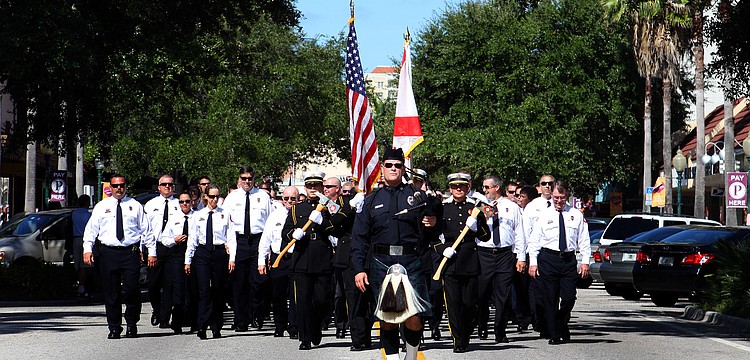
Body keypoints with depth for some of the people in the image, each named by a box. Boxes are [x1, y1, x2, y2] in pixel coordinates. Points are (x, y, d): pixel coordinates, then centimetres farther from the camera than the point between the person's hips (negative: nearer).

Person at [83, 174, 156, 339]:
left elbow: (146, 230, 11)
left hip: (130, 252, -1)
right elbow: (91, 229, 10)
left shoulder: (135, 206, 10)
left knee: (131, 289, -10)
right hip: (108, 253, 1)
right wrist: (87, 249, -4)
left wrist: (152, 252, 6)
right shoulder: (101, 207, 12)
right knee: (111, 292, 2)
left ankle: (132, 325, 8)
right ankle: (114, 327, 10)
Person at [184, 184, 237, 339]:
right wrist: (188, 260, 7)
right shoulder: (198, 216, 8)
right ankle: (202, 327, -14)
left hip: (220, 253, 0)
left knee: (218, 291, 5)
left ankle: (216, 328, 13)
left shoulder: (225, 215, 5)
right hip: (202, 253, 0)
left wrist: (231, 258, -6)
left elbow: (231, 238, 3)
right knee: (204, 290, -10)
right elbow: (192, 239, 10)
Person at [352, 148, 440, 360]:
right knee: (386, 318, 2)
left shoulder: (417, 197, 11)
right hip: (381, 264, 1)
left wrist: (432, 225, -10)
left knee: (414, 318, -9)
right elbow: (359, 239, 9)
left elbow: (430, 236, 13)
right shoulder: (371, 201, 12)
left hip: (411, 263, -1)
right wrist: (359, 269, 0)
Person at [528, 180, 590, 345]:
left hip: (569, 259, 1)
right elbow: (534, 240, 6)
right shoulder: (544, 215, 6)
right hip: (548, 259, -1)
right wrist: (533, 262, -1)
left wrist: (585, 261, 1)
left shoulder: (576, 215, 9)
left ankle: (562, 327, 21)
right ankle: (554, 335, 6)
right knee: (550, 299, -1)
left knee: (569, 297, -5)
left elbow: (584, 239, 10)